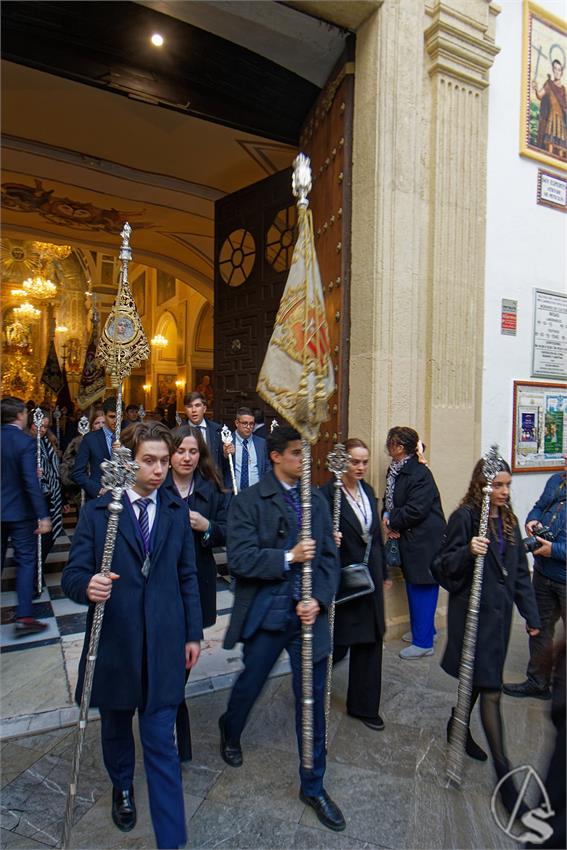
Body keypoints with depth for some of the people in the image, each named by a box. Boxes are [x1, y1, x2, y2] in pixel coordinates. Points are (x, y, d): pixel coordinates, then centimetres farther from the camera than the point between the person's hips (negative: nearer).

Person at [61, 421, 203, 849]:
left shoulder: (177, 512, 1)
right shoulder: (97, 512, -6)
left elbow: (188, 576, 7)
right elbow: (73, 575, -7)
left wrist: (193, 633, 7)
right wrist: (87, 586, -31)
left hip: (164, 643, 0)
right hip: (114, 641, 0)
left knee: (162, 742, 3)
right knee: (116, 726, 23)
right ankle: (122, 788, 52)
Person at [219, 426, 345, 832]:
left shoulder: (317, 500, 5)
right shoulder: (249, 501, -8)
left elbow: (329, 556, 4)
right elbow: (241, 559, -16)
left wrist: (318, 600, -9)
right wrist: (288, 557, -20)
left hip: (308, 615, 3)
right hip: (265, 615, -3)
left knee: (314, 702, 10)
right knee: (250, 684, 20)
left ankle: (313, 786, 31)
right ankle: (230, 730, 54)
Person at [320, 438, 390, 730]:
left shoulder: (367, 491, 7)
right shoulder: (328, 493, -16)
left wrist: (383, 573, 18)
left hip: (370, 577, 7)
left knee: (370, 642, 13)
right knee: (338, 643, 6)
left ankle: (364, 706, 30)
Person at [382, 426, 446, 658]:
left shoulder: (420, 474, -20)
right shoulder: (396, 470, 9)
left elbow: (416, 510, -24)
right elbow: (390, 499, 18)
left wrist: (392, 522, -12)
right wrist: (387, 516, -2)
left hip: (425, 541, -10)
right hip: (409, 540, 10)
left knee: (423, 588, -1)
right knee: (413, 585, 18)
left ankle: (423, 642, 9)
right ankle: (423, 629, 35)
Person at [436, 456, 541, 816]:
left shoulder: (508, 520, 9)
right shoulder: (464, 516, -12)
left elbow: (520, 571, 13)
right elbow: (446, 564, -12)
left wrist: (531, 614, 11)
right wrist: (468, 551, -31)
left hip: (500, 611, 7)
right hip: (473, 612, -7)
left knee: (480, 679, 20)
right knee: (490, 690, -4)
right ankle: (504, 773, 6)